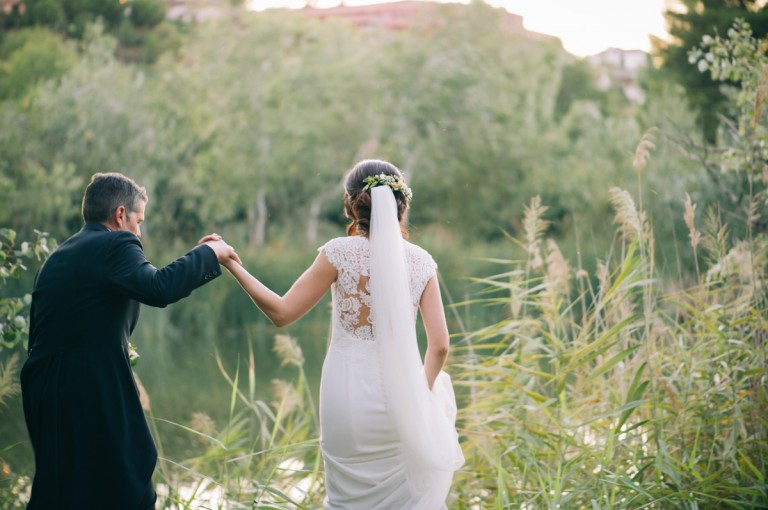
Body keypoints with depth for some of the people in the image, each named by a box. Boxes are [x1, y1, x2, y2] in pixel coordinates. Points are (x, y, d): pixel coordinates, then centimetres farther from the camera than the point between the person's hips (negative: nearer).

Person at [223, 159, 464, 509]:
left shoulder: (340, 253, -6)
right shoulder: (420, 261, 0)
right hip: (399, 398, 1)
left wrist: (232, 265, 1)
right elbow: (439, 345, -2)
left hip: (349, 398, -1)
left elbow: (281, 313, -5)